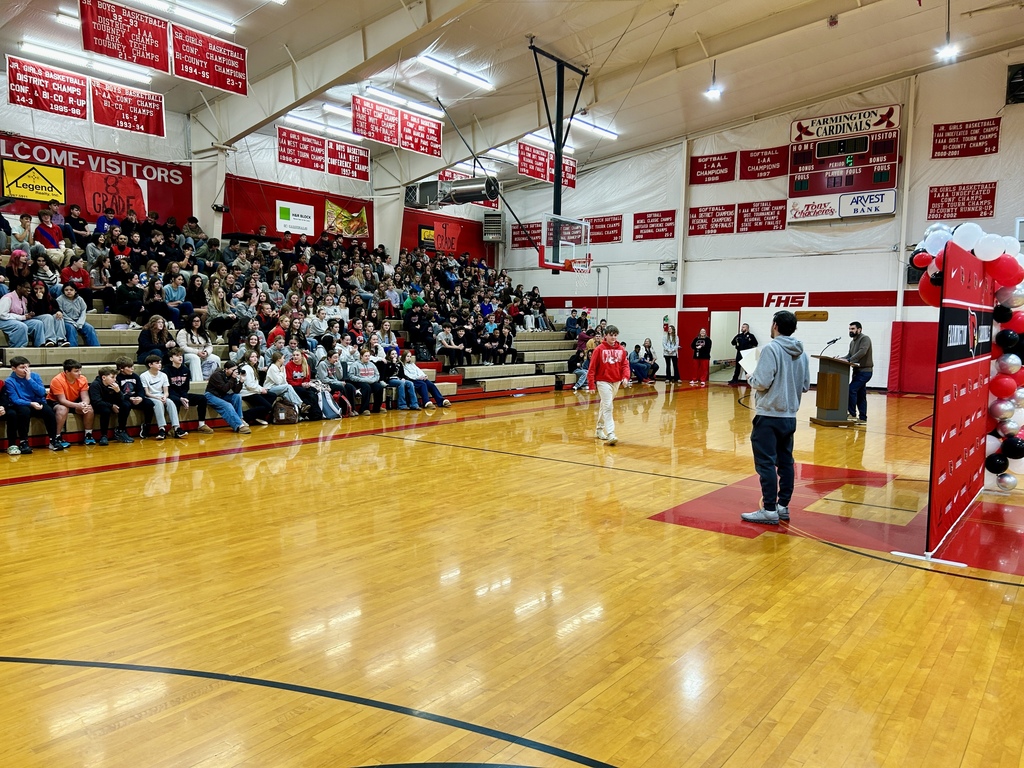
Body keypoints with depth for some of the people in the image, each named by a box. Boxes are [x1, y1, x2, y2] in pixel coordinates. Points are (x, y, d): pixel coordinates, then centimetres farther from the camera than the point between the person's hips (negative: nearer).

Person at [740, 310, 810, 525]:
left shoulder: (772, 348, -14)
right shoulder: (801, 353, 9)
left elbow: (762, 382, -19)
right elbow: (806, 386, 13)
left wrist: (750, 378, 0)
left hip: (769, 416, -8)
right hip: (790, 416, 8)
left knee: (766, 462, -4)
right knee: (785, 461, 12)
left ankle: (769, 510, -3)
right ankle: (783, 506, 19)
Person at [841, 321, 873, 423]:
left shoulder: (865, 339, -11)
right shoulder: (852, 342, 17)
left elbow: (862, 352, -25)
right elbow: (849, 355, 13)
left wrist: (848, 360, -31)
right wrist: (841, 359, -7)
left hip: (864, 371, -9)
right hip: (858, 371, 9)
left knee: (852, 389, -17)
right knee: (860, 395, 11)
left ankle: (852, 414, -11)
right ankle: (862, 418, 16)